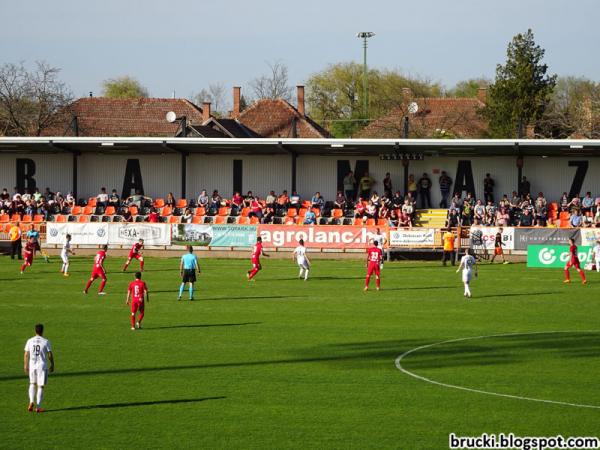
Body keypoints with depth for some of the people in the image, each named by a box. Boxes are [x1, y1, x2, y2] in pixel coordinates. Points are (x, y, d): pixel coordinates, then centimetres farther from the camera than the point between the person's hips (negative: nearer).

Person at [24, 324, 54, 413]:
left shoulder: (30, 341, 1)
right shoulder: (46, 342, -6)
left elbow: (26, 354, 3)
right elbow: (50, 355, -5)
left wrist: (25, 365, 13)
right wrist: (52, 365, 7)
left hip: (32, 366, 2)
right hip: (42, 366, -2)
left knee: (32, 384, 21)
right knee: (40, 386, 4)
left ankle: (31, 402, 3)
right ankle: (38, 407, 2)